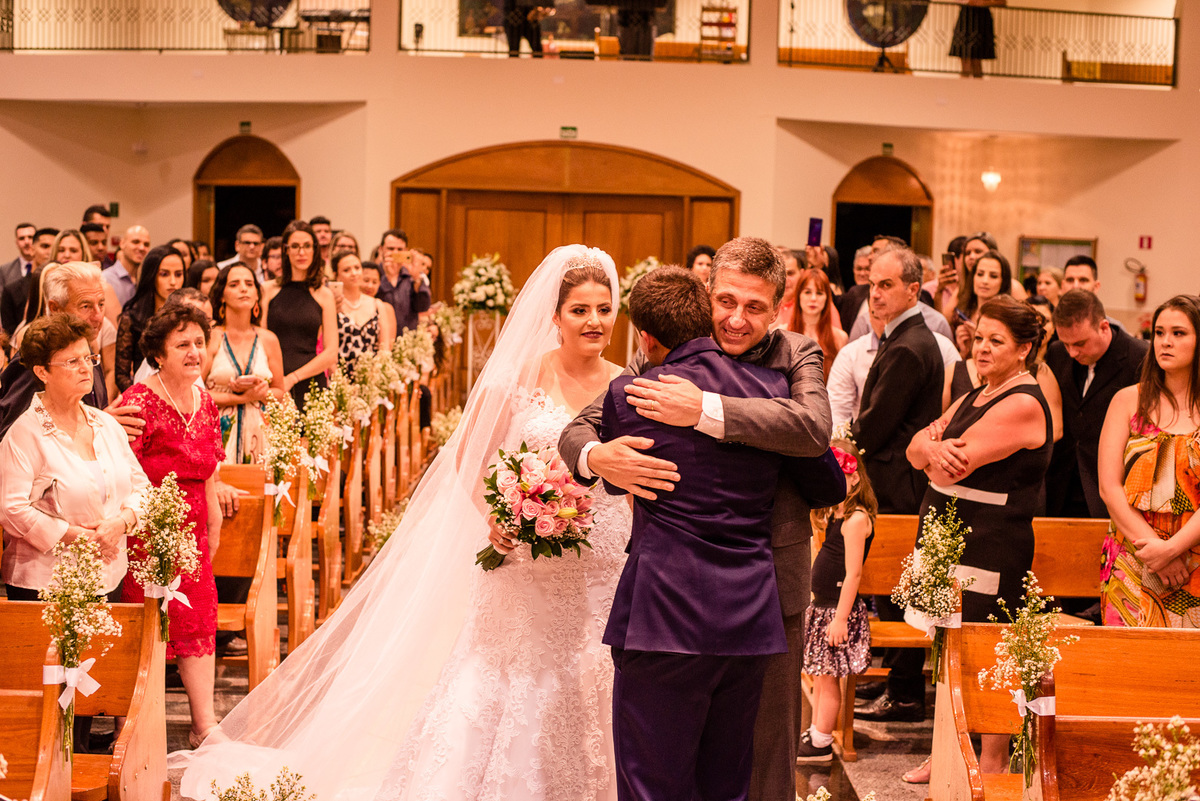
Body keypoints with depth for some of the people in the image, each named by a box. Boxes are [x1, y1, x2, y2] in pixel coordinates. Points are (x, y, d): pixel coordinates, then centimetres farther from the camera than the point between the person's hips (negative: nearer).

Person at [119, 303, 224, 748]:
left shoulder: (204, 401, 9)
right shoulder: (140, 401, -15)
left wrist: (214, 518, 22)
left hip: (191, 525, 7)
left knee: (199, 616, 6)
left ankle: (204, 723, 11)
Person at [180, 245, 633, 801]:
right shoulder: (520, 378, -3)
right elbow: (469, 461, 6)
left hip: (602, 567, 2)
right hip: (528, 567, -2)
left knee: (584, 694, 6)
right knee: (495, 683, -1)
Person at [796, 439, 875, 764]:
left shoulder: (856, 519, -18)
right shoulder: (834, 516, 11)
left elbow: (853, 573, -21)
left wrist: (841, 617, -22)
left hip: (839, 608, -9)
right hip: (822, 605, 9)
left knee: (827, 676, -3)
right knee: (819, 675, 14)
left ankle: (821, 744, 3)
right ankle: (815, 734, 23)